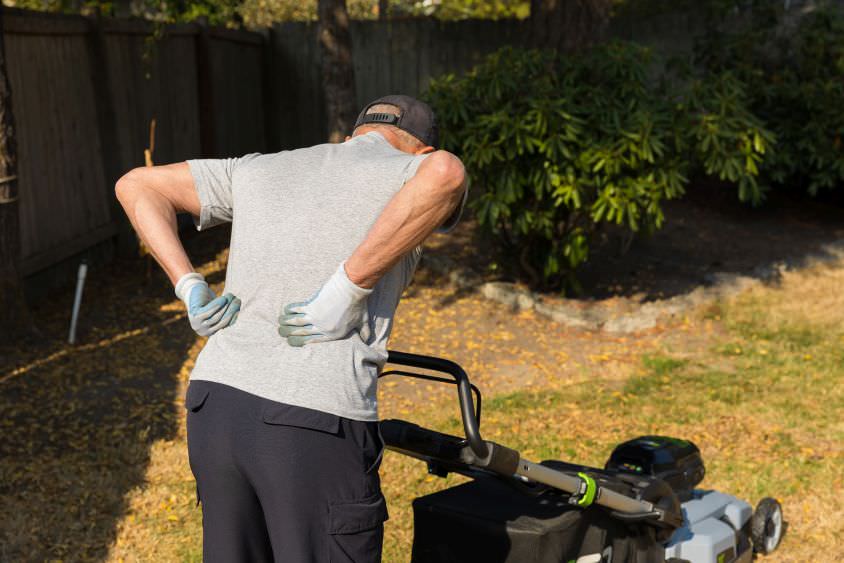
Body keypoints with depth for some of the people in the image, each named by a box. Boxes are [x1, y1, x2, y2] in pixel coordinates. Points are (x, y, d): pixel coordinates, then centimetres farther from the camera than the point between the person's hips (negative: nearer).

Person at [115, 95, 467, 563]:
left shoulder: (259, 169, 20)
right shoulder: (414, 170, 5)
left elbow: (136, 186, 21)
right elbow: (444, 173, -21)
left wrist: (190, 289, 9)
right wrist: (346, 292, -16)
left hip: (214, 403, 6)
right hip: (318, 423, -5)